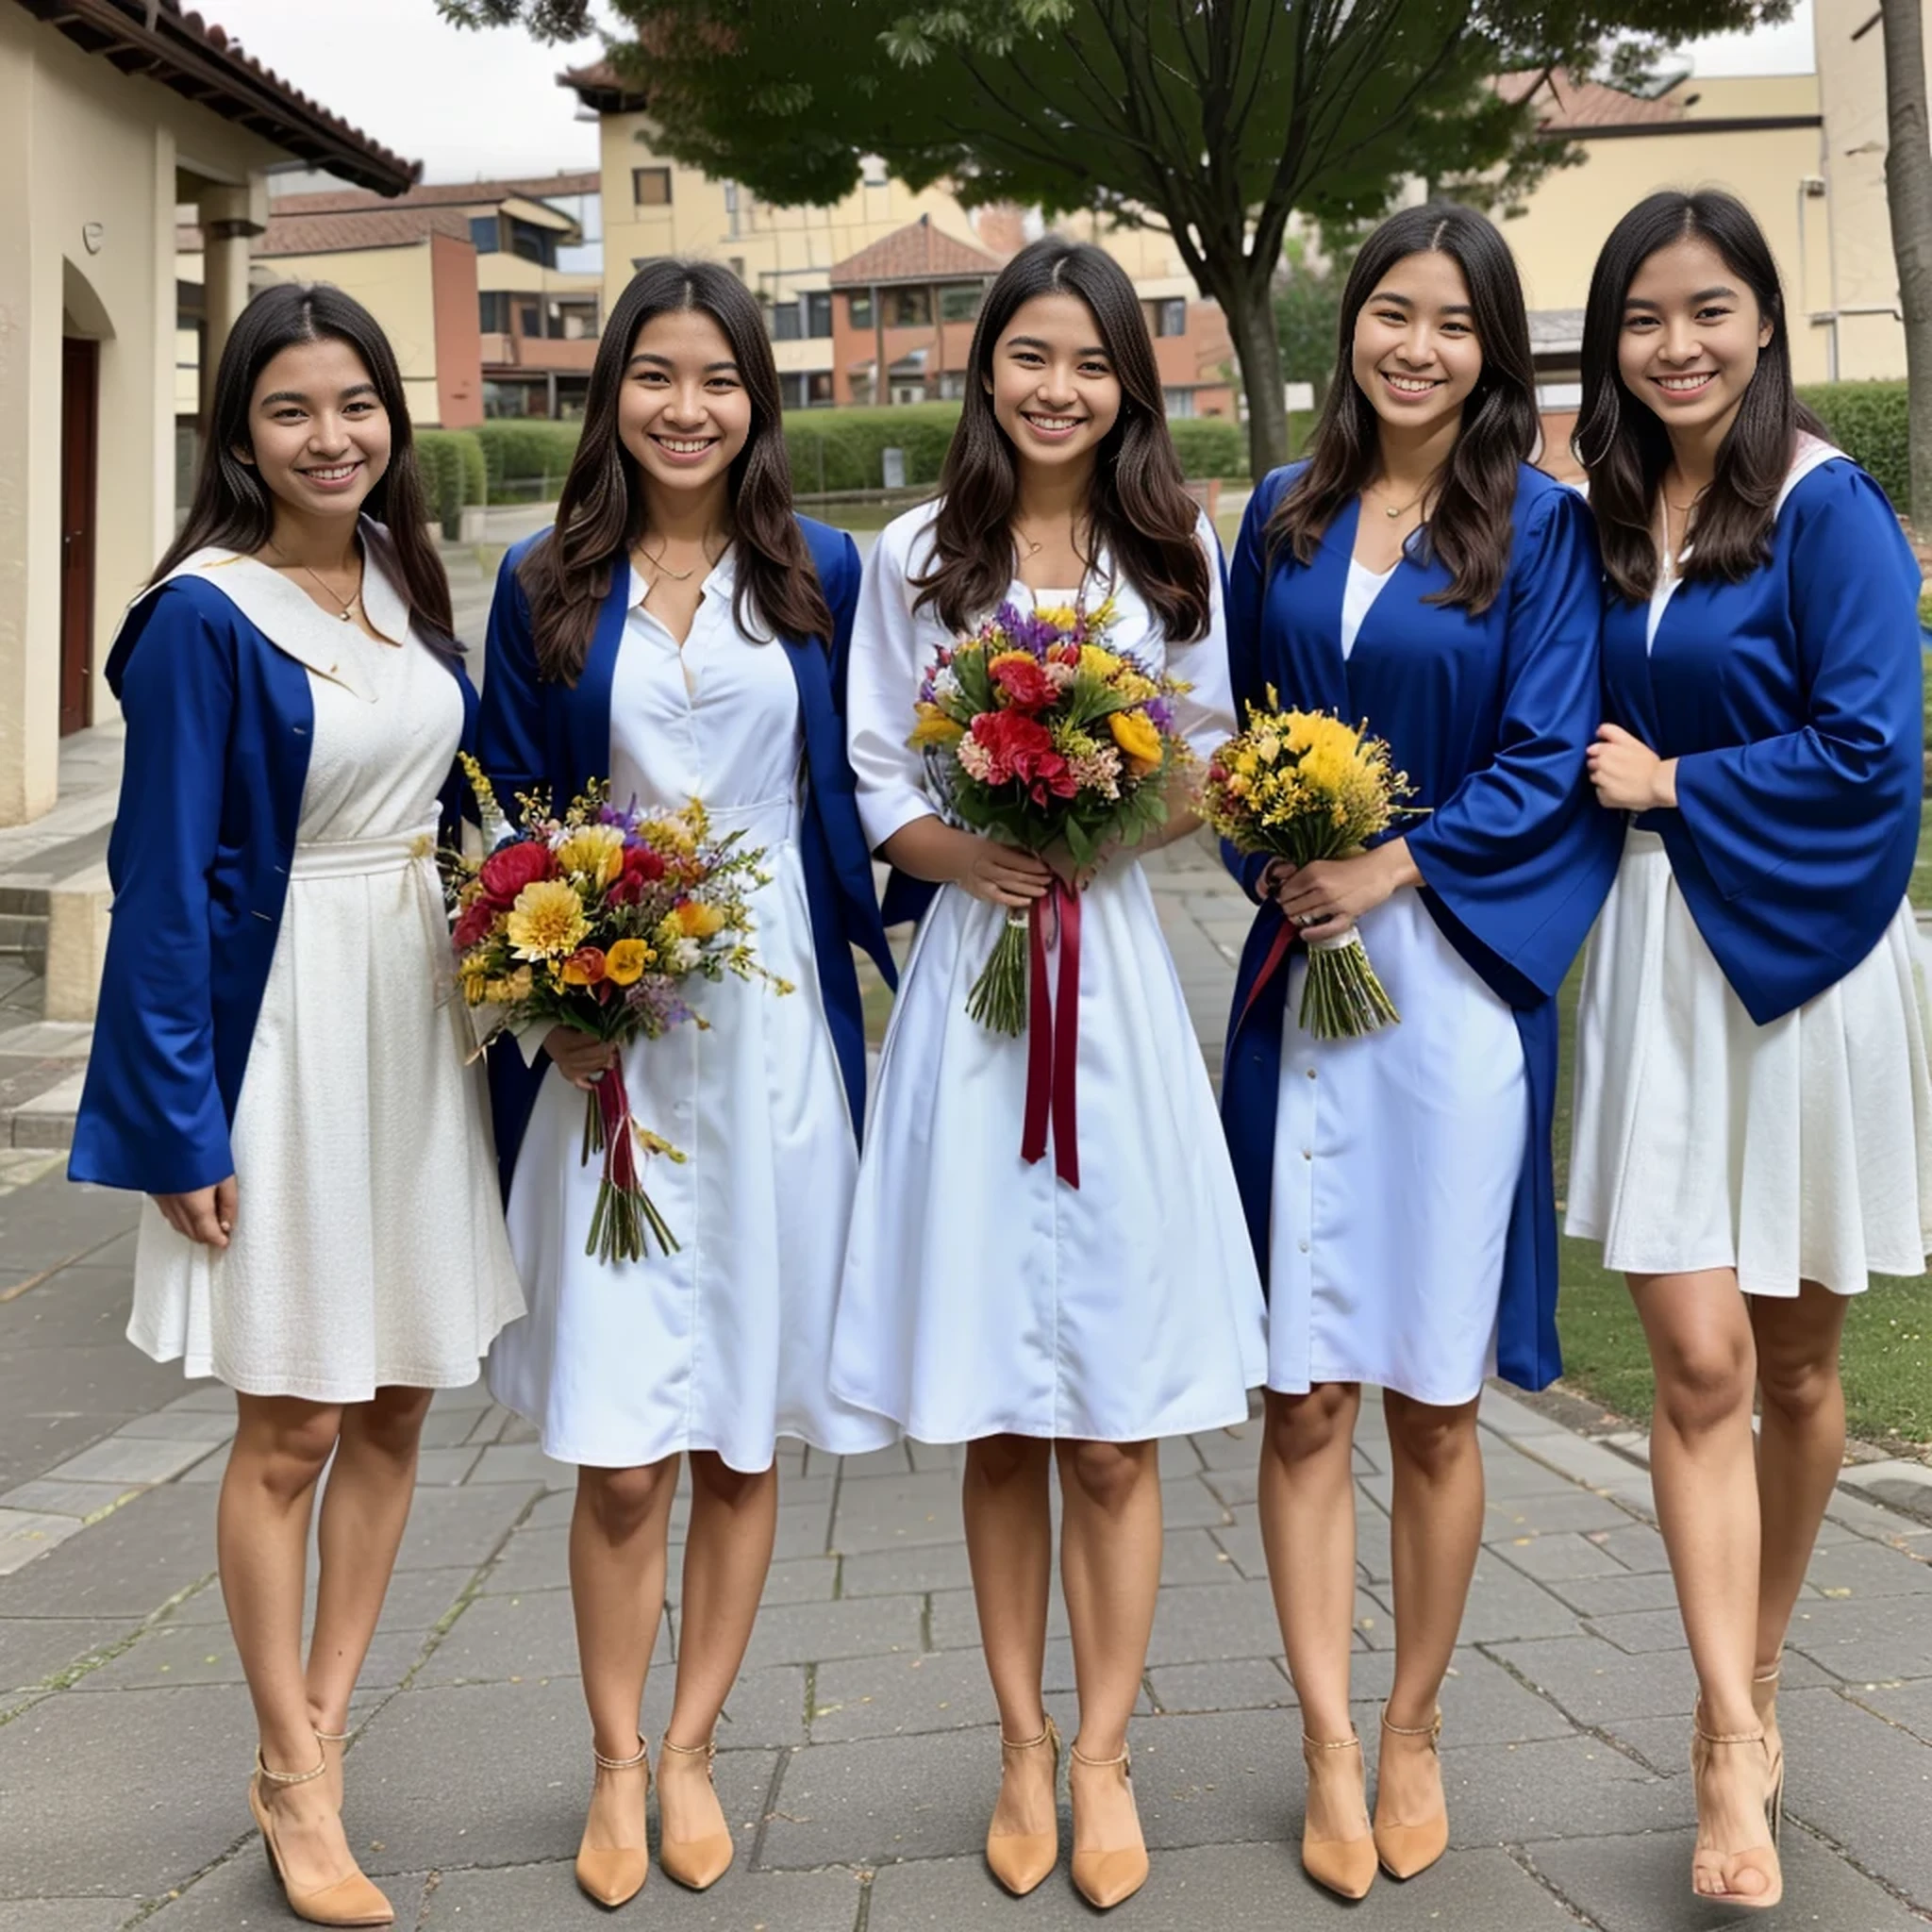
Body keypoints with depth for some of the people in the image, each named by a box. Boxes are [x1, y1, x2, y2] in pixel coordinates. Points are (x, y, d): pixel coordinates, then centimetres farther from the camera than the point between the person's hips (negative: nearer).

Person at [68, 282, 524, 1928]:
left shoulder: (408, 584, 7)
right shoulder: (203, 616, -12)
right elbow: (164, 878, -13)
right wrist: (180, 1119, -15)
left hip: (421, 1018, 7)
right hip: (283, 1030, -7)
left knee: (395, 1406, 11)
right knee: (293, 1424, 3)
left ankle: (317, 1734, 26)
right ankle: (297, 1789, 19)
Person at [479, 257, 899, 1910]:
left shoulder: (821, 576, 6)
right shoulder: (546, 590, 5)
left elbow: (856, 798, 8)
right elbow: (518, 820, 6)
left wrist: (890, 958, -5)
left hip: (776, 1030, 1)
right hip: (608, 1039, 0)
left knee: (746, 1431, 8)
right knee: (620, 1454, -1)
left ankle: (692, 1749, 25)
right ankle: (616, 1765, 19)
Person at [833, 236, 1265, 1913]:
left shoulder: (1178, 554, 9)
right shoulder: (914, 557, 7)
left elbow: (1215, 772, 10)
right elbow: (873, 782, 7)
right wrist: (963, 854, -13)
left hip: (1122, 980, 0)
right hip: (970, 974, 0)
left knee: (1116, 1428, 1)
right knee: (997, 1425, 6)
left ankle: (1104, 1758, 16)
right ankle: (1023, 1749, 21)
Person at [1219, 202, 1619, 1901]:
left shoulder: (1537, 525, 2)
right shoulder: (1283, 518, 12)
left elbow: (1545, 759, -4)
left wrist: (1390, 869, -13)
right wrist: (1271, 868, -2)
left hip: (1456, 979, -2)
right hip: (1295, 981, 3)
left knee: (1434, 1401, 5)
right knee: (1305, 1391, 1)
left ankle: (1414, 1736, 23)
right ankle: (1330, 1754, 12)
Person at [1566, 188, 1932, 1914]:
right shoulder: (1610, 522, 8)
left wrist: (1673, 785, -10)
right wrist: (1623, 795, 0)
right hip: (1657, 956, 3)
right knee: (1698, 1357, -6)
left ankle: (1754, 1679, 30)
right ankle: (1734, 1750, 0)